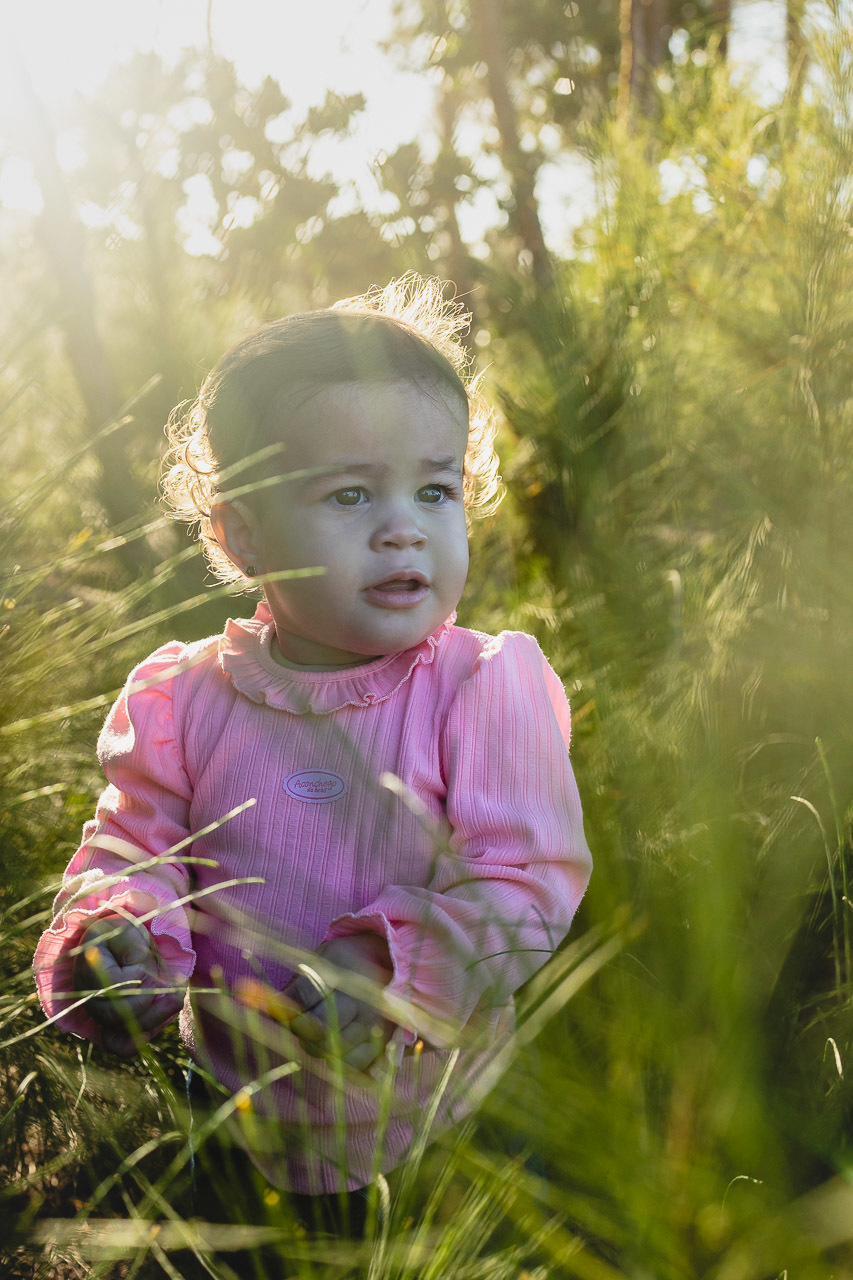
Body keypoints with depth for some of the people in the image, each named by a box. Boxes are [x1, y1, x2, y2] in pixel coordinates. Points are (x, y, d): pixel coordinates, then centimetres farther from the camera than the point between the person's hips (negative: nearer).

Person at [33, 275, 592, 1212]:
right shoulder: (186, 697, -3)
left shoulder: (485, 688, -11)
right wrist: (112, 933, -18)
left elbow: (527, 885, -14)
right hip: (225, 1093, 3)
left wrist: (389, 963, -29)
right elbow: (133, 845, 5)